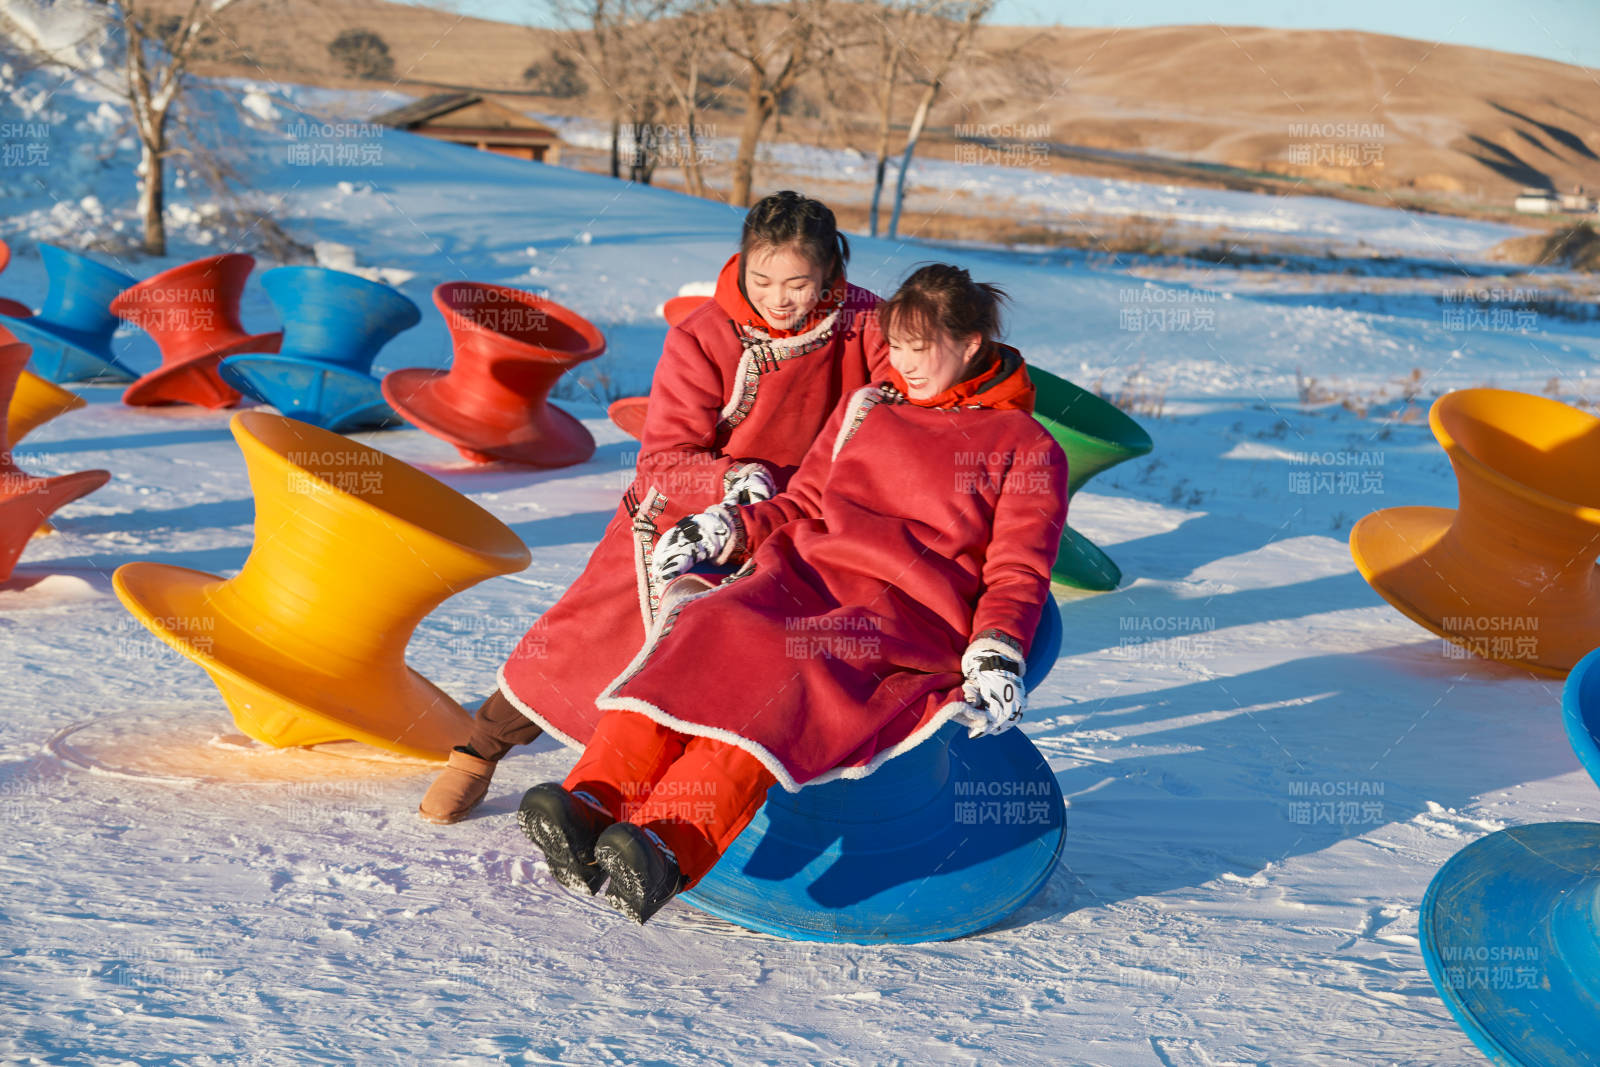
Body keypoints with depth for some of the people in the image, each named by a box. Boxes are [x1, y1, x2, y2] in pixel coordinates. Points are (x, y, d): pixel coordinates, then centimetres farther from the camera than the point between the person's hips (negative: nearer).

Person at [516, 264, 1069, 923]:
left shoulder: (1026, 447, 11)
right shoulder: (865, 409, 26)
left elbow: (1018, 572, 5)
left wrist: (996, 654, -12)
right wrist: (731, 526, 12)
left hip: (914, 607, -4)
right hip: (809, 572, 5)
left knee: (799, 670, -36)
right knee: (706, 630, -29)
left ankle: (669, 848, -53)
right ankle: (593, 805, -44)